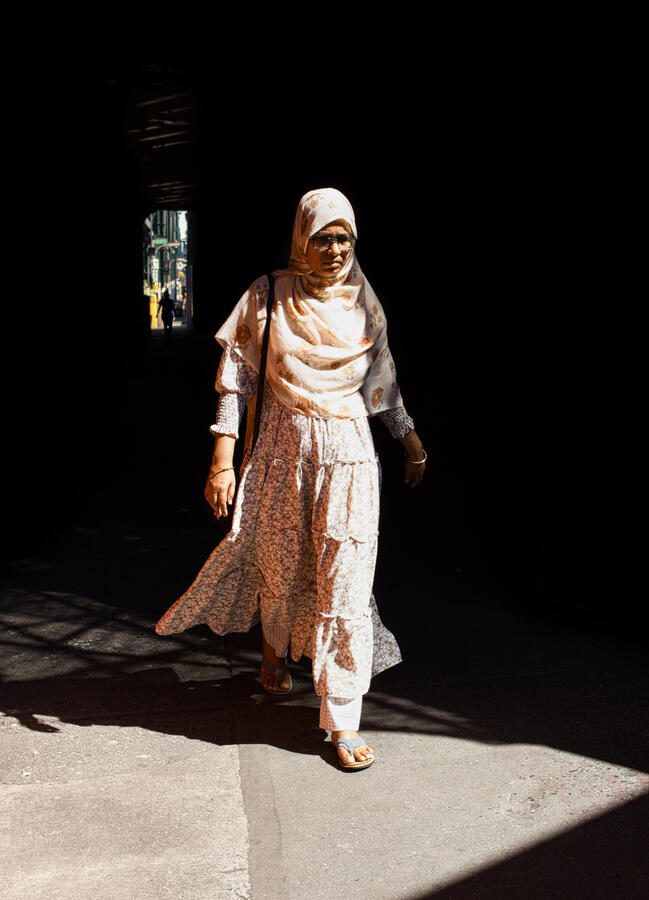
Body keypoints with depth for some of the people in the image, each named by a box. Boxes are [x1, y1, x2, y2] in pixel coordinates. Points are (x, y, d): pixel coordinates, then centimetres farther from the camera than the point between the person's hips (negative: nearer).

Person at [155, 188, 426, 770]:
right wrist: (223, 460, -10)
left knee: (345, 581, -4)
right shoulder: (269, 297, -2)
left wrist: (412, 443, 18)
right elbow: (236, 379, -4)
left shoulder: (363, 303, 6)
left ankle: (343, 720, 3)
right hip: (284, 447, -1)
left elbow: (382, 382, 16)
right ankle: (275, 647, 47)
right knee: (281, 563, 13)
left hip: (348, 451, 1)